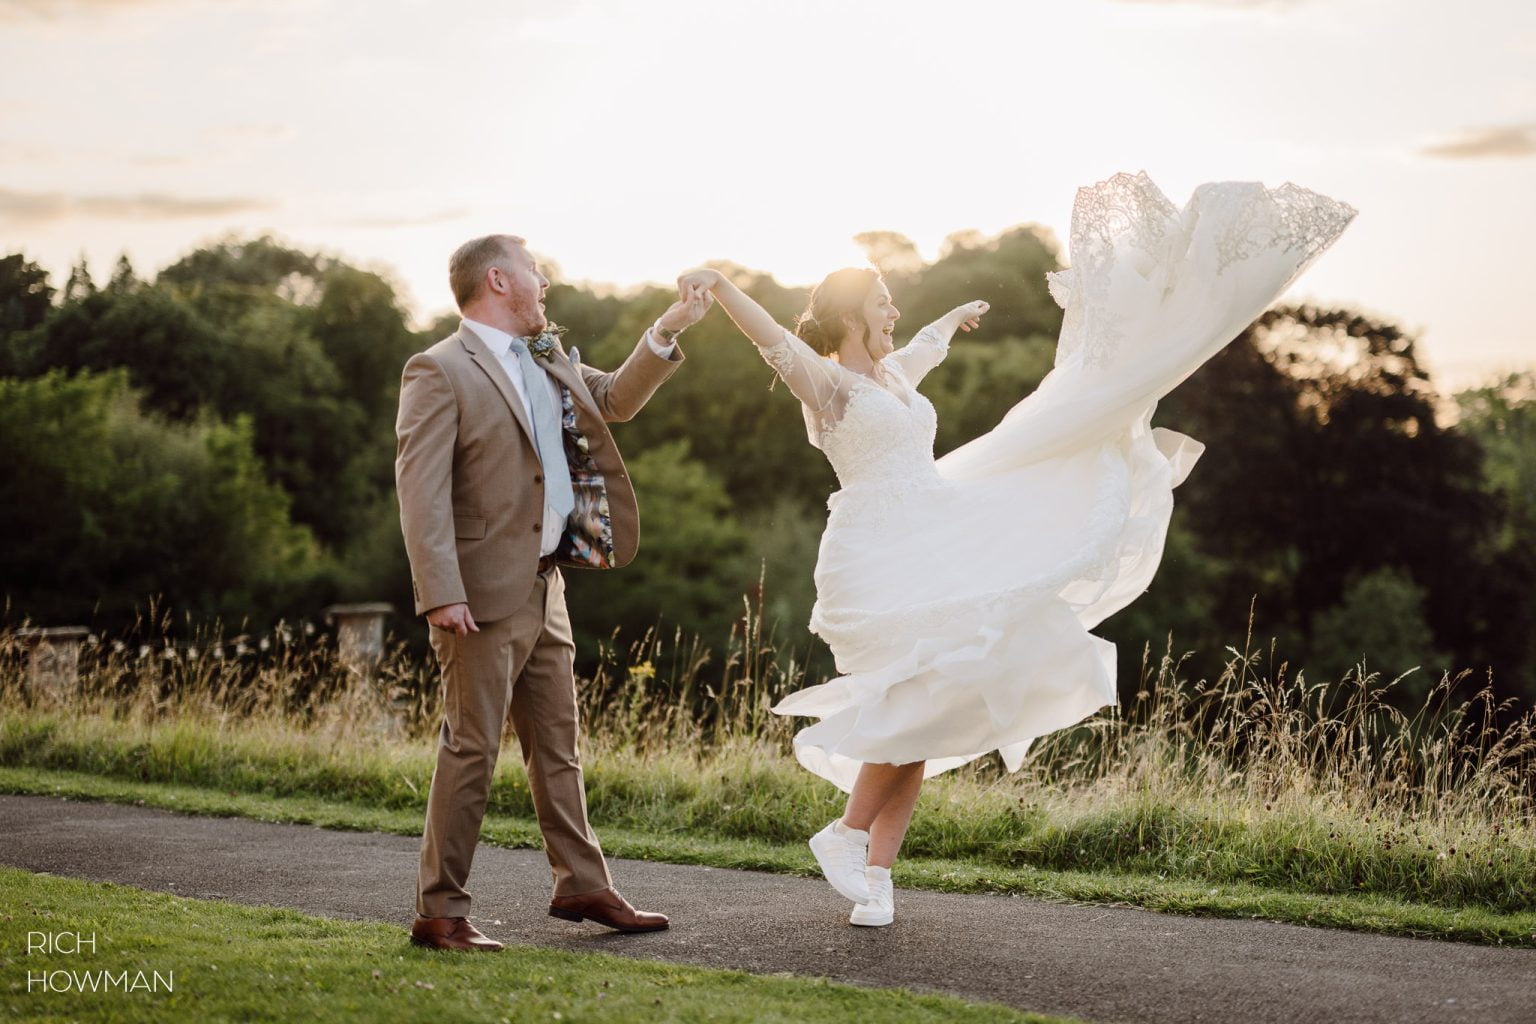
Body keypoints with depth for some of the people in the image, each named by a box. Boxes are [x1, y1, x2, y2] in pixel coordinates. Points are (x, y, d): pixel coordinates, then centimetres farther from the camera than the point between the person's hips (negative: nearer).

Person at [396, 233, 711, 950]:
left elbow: (617, 400, 27)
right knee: (471, 749, -6)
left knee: (557, 746, 14)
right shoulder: (439, 372, -10)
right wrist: (440, 593, -24)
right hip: (485, 593, -8)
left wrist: (666, 332, 13)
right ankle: (439, 912, 1)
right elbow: (420, 490, -17)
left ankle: (582, 886, 24)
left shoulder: (549, 362, 16)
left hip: (544, 586, 8)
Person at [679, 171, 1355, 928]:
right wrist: (716, 287, -39)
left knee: (921, 719, 1)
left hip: (935, 551, 8)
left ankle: (875, 872, 3)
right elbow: (769, 337, -23)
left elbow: (925, 348, 40)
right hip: (875, 563, -8)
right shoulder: (821, 380, -5)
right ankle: (848, 833, -5)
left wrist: (954, 318, 59)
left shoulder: (892, 375, 18)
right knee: (920, 696, -21)